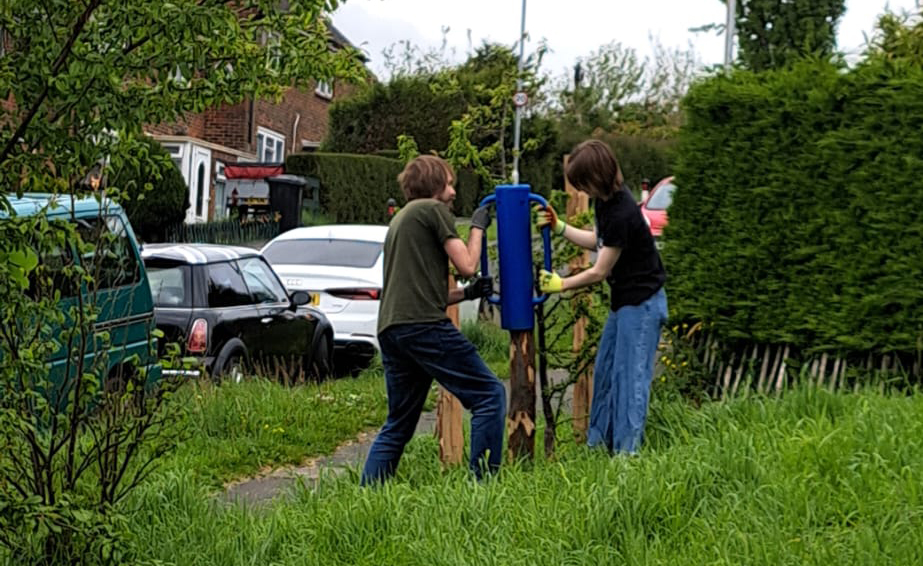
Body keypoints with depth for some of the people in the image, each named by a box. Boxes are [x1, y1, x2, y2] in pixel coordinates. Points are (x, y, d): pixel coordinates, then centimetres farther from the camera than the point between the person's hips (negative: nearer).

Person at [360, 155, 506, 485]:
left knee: (398, 425, 15)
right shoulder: (434, 210, 3)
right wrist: (477, 228, 15)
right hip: (423, 325, -9)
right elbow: (466, 265, -2)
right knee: (489, 395, -4)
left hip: (390, 330, 9)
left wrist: (467, 294, 19)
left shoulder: (400, 220, 29)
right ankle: (483, 483, -11)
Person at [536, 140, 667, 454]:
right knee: (604, 370, 16)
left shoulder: (622, 214, -27)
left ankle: (626, 451, -3)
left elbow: (600, 271, -19)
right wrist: (559, 227, 7)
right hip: (624, 301, 10)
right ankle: (598, 442, 26)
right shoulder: (603, 200, 2)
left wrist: (560, 284, -8)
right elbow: (597, 241, 17)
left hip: (641, 304, -10)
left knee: (630, 376, -7)